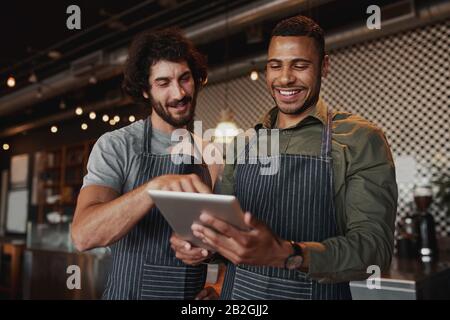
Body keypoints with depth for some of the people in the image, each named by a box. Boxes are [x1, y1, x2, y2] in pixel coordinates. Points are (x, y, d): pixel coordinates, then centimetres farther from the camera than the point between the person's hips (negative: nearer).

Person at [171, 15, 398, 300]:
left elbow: (375, 245, -19)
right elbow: (225, 229, 7)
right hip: (236, 291, 4)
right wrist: (198, 241, -15)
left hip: (314, 292, -3)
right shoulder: (244, 143, 2)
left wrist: (285, 254, -34)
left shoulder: (361, 140, -11)